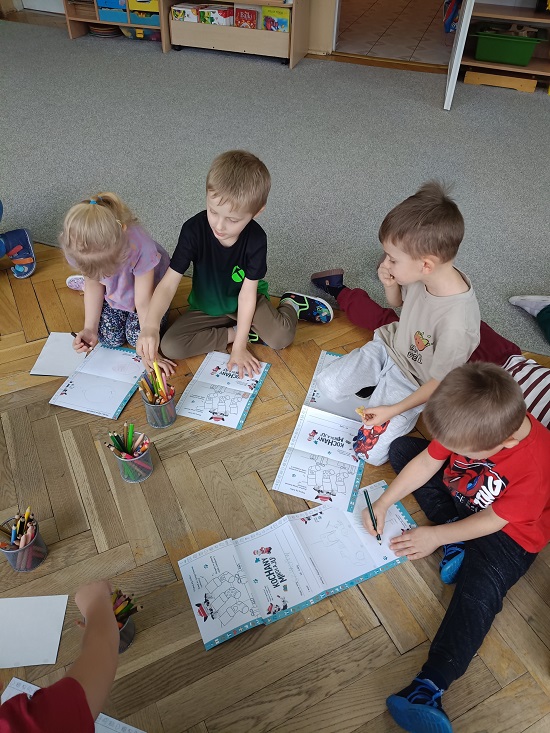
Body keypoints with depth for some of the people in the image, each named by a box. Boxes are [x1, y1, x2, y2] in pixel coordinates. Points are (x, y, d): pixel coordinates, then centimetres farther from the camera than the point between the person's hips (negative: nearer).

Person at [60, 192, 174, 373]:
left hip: (147, 283, -2)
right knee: (110, 338, -6)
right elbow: (94, 285, -12)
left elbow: (143, 302, -33)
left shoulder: (140, 246, -44)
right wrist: (90, 328, -18)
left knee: (137, 337, -14)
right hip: (112, 289, 3)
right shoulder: (78, 249, -32)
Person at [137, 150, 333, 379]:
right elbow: (168, 283, -29)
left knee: (281, 337, -26)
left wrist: (239, 347, -21)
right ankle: (236, 332, -6)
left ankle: (291, 304, 9)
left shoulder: (256, 239, -25)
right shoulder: (194, 229, -26)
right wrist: (150, 325, -47)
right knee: (170, 347, -19)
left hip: (244, 303, -2)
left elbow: (247, 293, -21)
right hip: (206, 307, 2)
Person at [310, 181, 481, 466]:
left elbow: (440, 384, -23)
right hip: (387, 346, 6)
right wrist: (389, 284, -17)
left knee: (369, 451, -9)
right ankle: (378, 388, 17)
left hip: (413, 384, -5)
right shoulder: (423, 273, -19)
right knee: (327, 386, 1)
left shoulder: (456, 323, -39)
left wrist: (394, 410, -20)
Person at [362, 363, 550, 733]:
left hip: (508, 532, -6)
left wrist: (436, 536, -17)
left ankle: (430, 687, -28)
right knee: (402, 447, 1)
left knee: (479, 593, -28)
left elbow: (493, 520, -24)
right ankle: (457, 543, -6)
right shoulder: (470, 425, -26)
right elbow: (428, 461, -11)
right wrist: (384, 504, -15)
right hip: (459, 497, 7)